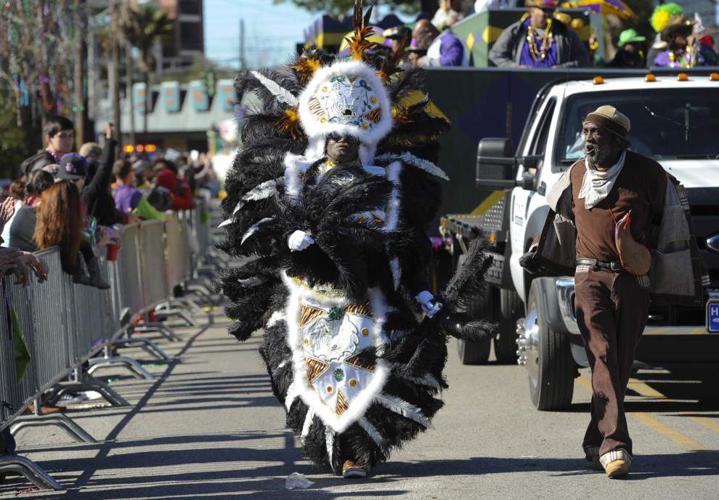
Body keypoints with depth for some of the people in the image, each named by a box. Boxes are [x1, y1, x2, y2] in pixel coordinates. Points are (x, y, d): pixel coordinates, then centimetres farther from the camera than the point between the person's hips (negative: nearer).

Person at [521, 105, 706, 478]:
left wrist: (692, 276, 12)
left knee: (621, 363, 3)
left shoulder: (647, 174, 1)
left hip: (634, 280, -1)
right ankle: (614, 444, -22)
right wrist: (540, 253, 21)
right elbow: (557, 216, 29)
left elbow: (675, 222, 10)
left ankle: (596, 443, 17)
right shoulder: (575, 175, 12)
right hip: (590, 276, 1)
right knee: (603, 358, -14)